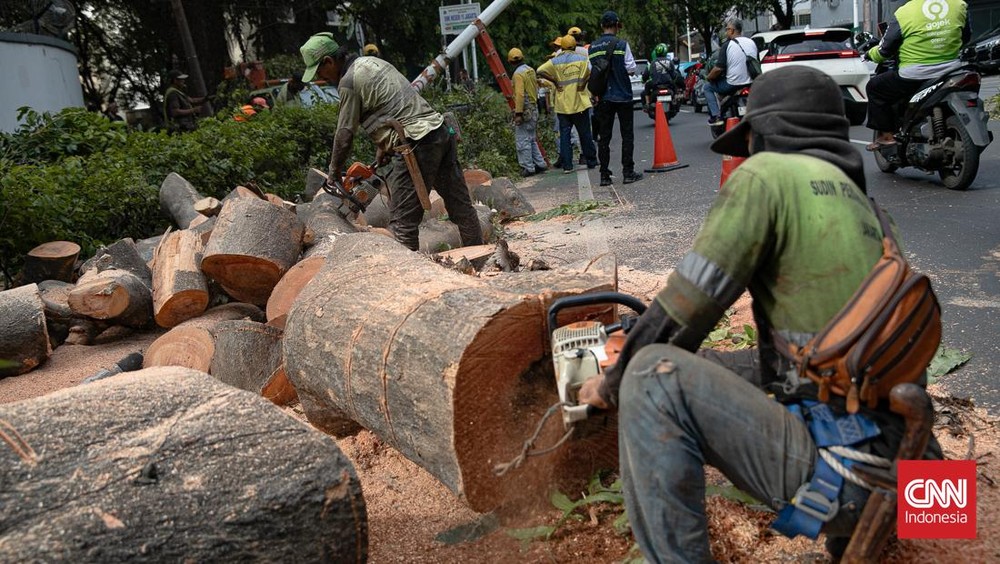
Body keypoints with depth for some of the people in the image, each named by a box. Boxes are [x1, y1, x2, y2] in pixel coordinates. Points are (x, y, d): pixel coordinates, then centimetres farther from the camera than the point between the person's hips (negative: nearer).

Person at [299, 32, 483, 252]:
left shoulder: (349, 82, -6)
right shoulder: (371, 61, 19)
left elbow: (345, 133, -1)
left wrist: (335, 170, 13)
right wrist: (382, 147, 24)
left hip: (417, 144, -9)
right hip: (442, 132, 9)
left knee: (403, 219, -3)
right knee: (461, 205, 15)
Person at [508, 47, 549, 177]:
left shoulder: (518, 74, -15)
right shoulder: (530, 70, 10)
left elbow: (520, 94, -22)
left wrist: (518, 113, -21)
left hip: (524, 111, -9)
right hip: (534, 108, 9)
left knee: (522, 141, -2)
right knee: (531, 139, 17)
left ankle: (528, 168, 0)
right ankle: (540, 164, 19)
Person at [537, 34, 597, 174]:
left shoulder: (555, 61, 1)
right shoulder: (581, 59, 0)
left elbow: (540, 71, -12)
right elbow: (591, 71, -17)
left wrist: (555, 81, -5)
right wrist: (583, 83, -5)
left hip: (563, 104, 0)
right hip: (579, 103, 0)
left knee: (564, 135, 4)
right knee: (585, 134, 10)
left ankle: (567, 165, -1)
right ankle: (591, 162, 17)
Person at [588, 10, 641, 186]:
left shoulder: (592, 47, 4)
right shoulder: (622, 44, -8)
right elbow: (631, 69, -7)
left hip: (603, 98, 3)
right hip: (622, 96, -3)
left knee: (604, 137, 7)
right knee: (627, 135, 5)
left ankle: (604, 175, 6)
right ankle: (628, 173, 3)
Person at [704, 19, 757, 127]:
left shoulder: (727, 45, -11)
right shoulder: (752, 42, 8)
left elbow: (718, 69, -17)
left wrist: (708, 77, 1)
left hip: (733, 85, -7)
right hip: (751, 84, 7)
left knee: (708, 87, 15)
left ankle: (715, 116, 2)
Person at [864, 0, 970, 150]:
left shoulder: (903, 13, -10)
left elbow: (884, 51, -2)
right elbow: (965, 37, 16)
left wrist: (870, 53, 20)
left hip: (915, 76, -5)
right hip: (950, 70, 5)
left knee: (874, 87, 14)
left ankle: (886, 134, 7)